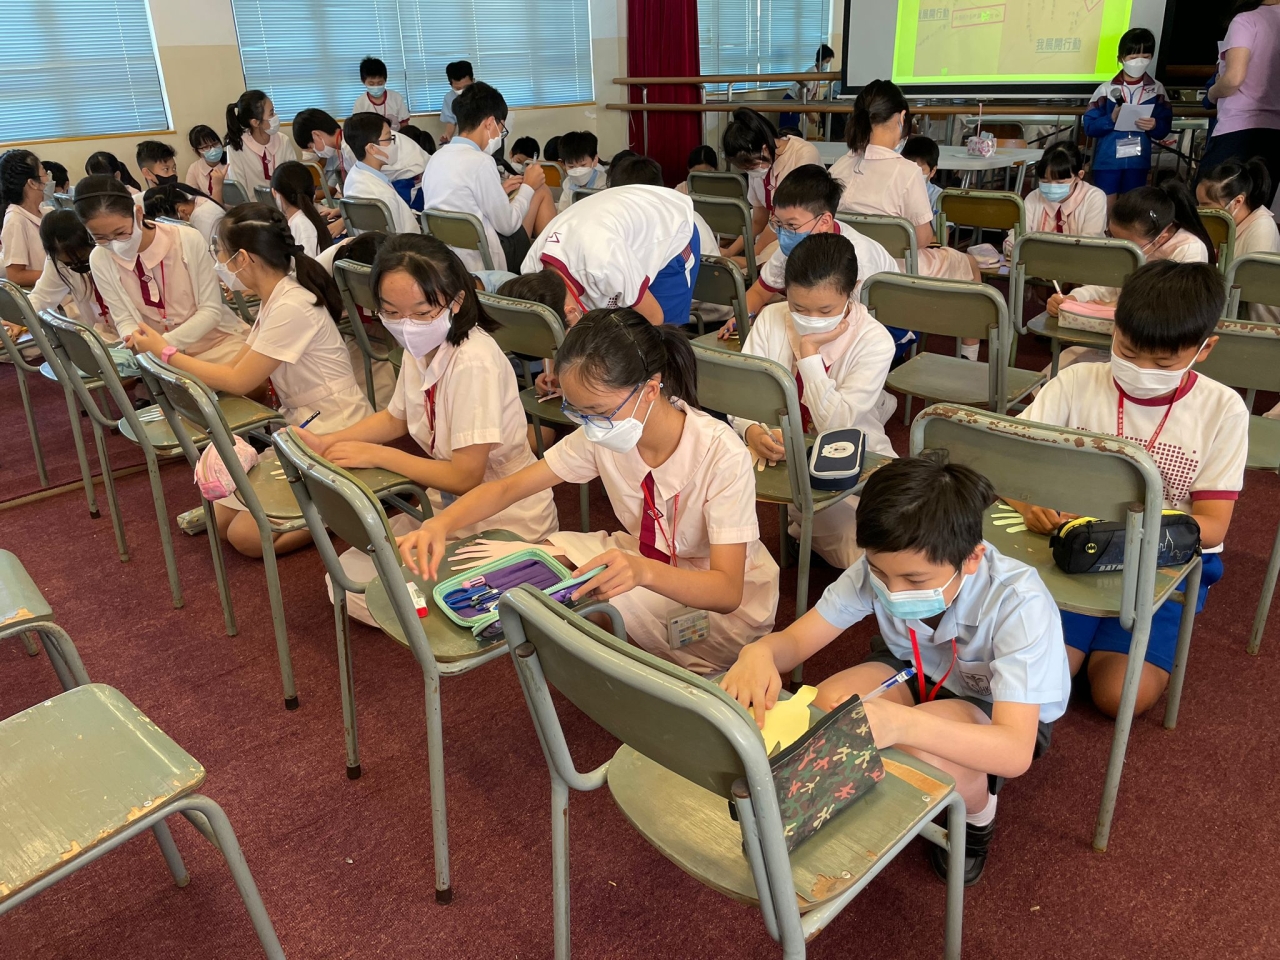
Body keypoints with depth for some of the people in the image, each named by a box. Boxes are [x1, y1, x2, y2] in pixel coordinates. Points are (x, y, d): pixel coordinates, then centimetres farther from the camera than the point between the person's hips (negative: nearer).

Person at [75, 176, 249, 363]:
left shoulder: (188, 240, -18)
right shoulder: (100, 260, -10)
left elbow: (211, 310, -12)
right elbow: (125, 320, -2)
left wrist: (165, 341, -25)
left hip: (218, 339, -2)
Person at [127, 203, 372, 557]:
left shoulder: (291, 307, -23)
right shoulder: (275, 299, 6)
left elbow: (238, 381, -17)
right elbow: (236, 366, 8)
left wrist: (165, 352, -7)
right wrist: (156, 349, 3)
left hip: (334, 434, -9)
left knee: (245, 536, -9)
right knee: (221, 519, 6)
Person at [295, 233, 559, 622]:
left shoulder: (474, 364, -28)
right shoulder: (420, 347, -4)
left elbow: (465, 477, -25)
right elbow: (396, 418, 15)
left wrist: (375, 454, -18)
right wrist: (326, 442, 1)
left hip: (504, 521, -8)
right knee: (347, 576, 10)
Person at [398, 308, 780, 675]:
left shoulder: (720, 454, -29)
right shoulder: (599, 435, -14)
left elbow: (728, 591, -31)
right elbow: (507, 488, -7)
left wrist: (644, 572, -51)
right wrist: (440, 524, -27)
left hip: (727, 603, -5)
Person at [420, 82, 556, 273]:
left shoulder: (438, 157, 6)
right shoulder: (479, 162, -19)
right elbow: (507, 226, -12)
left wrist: (499, 192, 15)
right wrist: (528, 186, 3)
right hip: (488, 262, -8)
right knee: (541, 191, 10)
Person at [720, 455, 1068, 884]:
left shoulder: (1018, 602, -36)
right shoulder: (878, 568, -26)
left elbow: (1016, 751, -42)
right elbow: (795, 639, -17)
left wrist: (902, 723, -61)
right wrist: (759, 652, -44)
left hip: (1003, 713, -3)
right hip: (919, 675, 4)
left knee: (921, 753, -35)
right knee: (827, 707, -26)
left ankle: (977, 817, 2)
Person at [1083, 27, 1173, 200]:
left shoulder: (1157, 90, 4)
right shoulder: (1106, 89, -3)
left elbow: (1165, 128, 3)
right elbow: (1089, 127, -4)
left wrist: (1155, 126, -18)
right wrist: (1111, 119, -20)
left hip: (1138, 162, 2)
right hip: (1107, 161, -2)